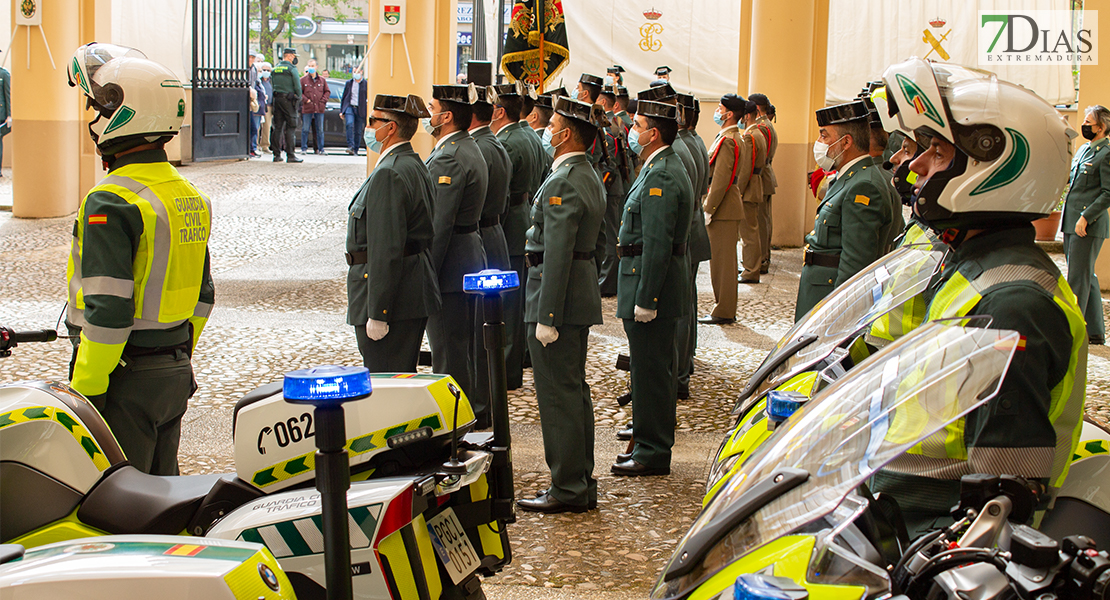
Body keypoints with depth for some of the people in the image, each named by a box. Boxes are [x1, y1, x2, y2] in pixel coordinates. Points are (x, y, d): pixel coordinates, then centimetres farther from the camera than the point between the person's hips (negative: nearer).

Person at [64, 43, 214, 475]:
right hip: (176, 374, 9)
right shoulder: (190, 197, 10)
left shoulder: (110, 203, -18)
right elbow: (202, 296, 16)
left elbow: (108, 311, -22)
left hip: (125, 376, -9)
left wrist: (85, 388, -16)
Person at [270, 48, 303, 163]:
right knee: (290, 127, -5)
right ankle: (290, 155, -8)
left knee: (277, 127, 7)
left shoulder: (275, 69, 14)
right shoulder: (292, 68, -7)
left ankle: (276, 154, 7)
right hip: (288, 99, -6)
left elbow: (273, 85, 14)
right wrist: (298, 98, 1)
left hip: (277, 98, 7)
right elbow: (297, 86, -10)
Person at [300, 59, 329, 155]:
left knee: (319, 130, 5)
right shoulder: (303, 80, 3)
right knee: (305, 129, 0)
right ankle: (304, 148, 7)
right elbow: (299, 92, 1)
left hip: (319, 108, 2)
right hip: (307, 108, -2)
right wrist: (306, 100, -9)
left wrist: (323, 100, 0)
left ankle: (320, 148, 11)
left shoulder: (322, 80, 10)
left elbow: (327, 91, 13)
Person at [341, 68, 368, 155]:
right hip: (349, 107, 0)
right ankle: (350, 146, -27)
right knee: (350, 124, -25)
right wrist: (341, 111, 11)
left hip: (360, 109, 0)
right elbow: (343, 97, 16)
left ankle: (355, 150, 11)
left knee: (358, 131, 1)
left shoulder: (366, 84, 5)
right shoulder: (348, 83, 11)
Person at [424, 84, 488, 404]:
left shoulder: (448, 158, -19)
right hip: (470, 261, 11)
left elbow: (440, 224, -23)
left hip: (449, 266, -11)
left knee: (448, 354, -5)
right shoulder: (470, 149, 14)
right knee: (464, 349, 17)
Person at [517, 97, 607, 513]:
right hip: (582, 295, 10)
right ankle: (581, 483, 22)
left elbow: (557, 254, -22)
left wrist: (546, 316, -22)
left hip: (558, 296, -10)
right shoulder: (589, 178, 14)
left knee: (557, 394, -4)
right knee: (575, 391, 15)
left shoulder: (563, 183, -18)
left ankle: (568, 489, 1)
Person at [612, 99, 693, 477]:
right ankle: (651, 445, 26)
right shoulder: (666, 168, 15)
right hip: (659, 288, 11)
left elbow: (657, 245, -24)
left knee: (651, 372, -3)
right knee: (655, 370, 16)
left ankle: (652, 454, 4)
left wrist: (644, 300, -23)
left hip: (651, 285, -11)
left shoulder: (660, 177, -19)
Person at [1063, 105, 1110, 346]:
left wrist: (1086, 217, -20)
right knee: (1087, 278, 13)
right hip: (1071, 224, 9)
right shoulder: (1083, 149, 16)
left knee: (1078, 279, -5)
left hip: (1089, 226, -9)